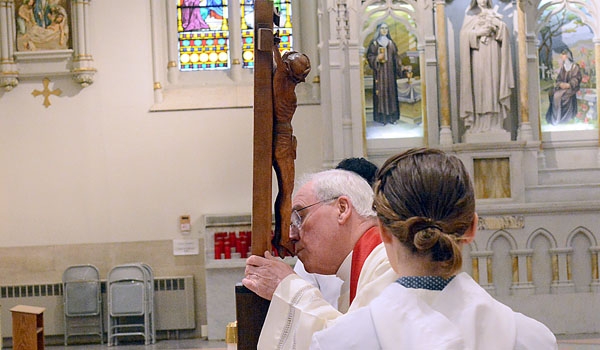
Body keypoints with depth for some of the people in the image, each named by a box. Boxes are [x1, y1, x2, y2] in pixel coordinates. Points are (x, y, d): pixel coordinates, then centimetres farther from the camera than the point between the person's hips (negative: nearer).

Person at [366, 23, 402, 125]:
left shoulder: (391, 43, 13)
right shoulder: (374, 43, 2)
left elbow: (396, 58, 14)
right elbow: (370, 56, -1)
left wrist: (398, 70, 6)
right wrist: (377, 58, -19)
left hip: (390, 72, 4)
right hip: (379, 72, -4)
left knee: (391, 92, 2)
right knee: (381, 92, -7)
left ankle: (392, 117, 5)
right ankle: (382, 117, -6)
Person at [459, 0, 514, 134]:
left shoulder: (493, 14, 17)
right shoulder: (470, 15, 13)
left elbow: (504, 32, 5)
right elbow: (464, 34, 0)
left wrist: (495, 27, -12)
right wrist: (478, 33, -12)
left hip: (492, 54, 2)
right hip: (477, 54, -2)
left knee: (493, 83, -5)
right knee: (478, 84, -9)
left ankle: (494, 123, -6)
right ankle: (477, 124, -11)